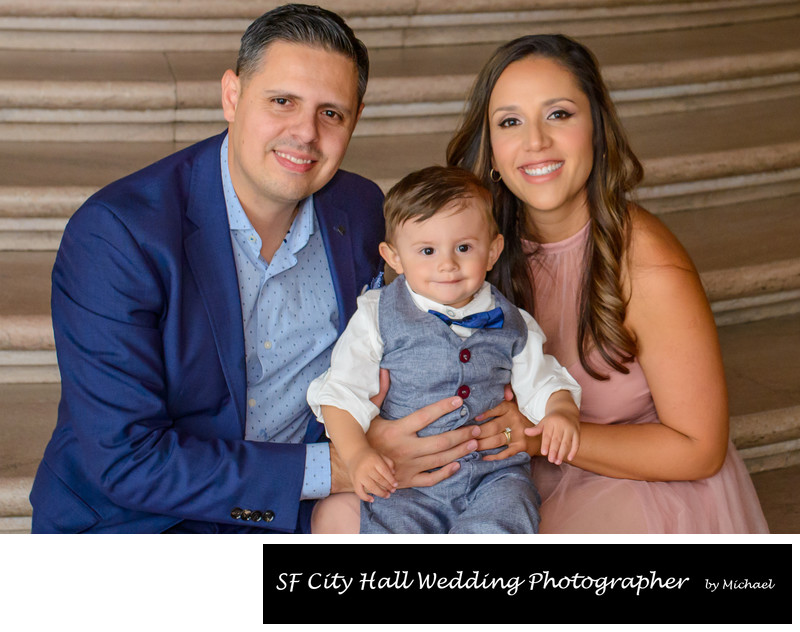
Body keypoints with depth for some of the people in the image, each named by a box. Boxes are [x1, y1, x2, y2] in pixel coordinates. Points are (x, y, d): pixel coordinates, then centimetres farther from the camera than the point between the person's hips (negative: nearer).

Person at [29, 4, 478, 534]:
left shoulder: (362, 211, -1)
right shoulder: (114, 234, -19)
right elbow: (123, 461, -21)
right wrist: (332, 470, -24)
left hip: (291, 517, 4)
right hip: (131, 525, -3)